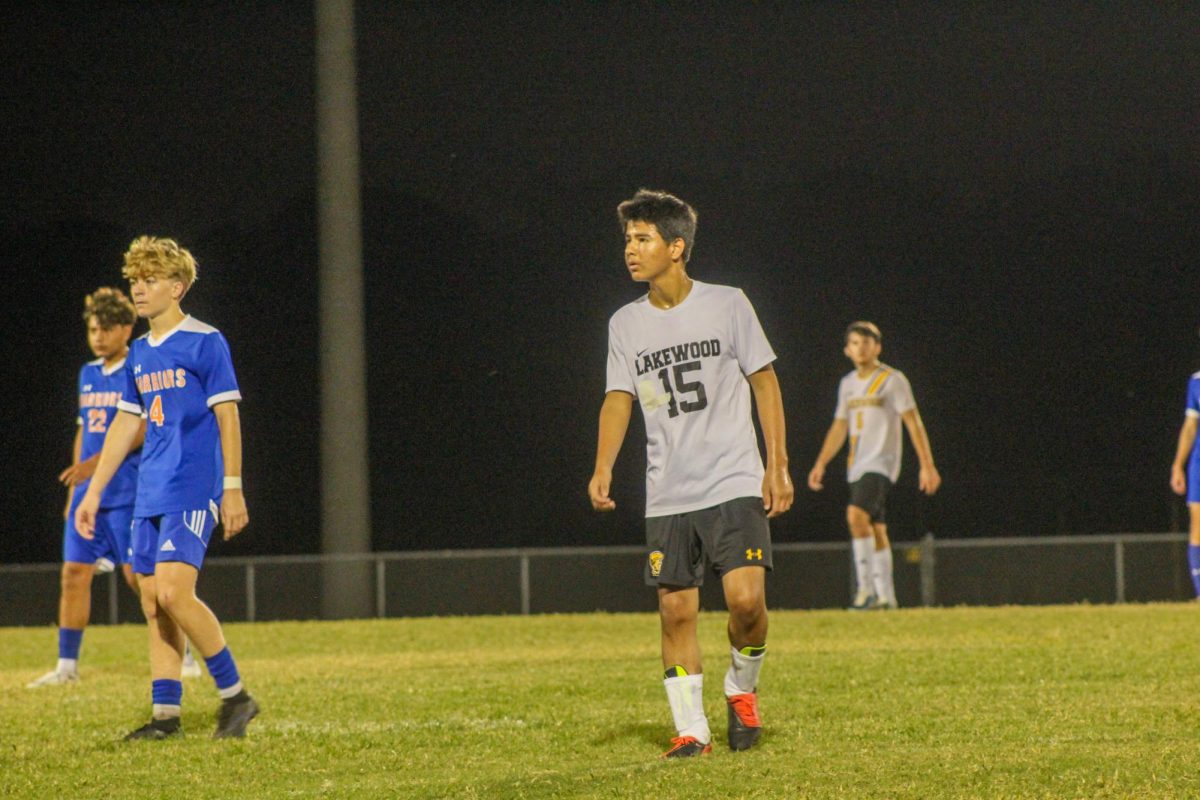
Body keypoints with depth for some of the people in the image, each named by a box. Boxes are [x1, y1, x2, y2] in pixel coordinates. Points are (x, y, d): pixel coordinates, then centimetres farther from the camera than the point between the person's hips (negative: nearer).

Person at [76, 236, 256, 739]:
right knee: (153, 600, 4)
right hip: (150, 493, 8)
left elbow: (227, 416, -8)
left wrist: (233, 488, -12)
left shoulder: (205, 342, -6)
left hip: (193, 489, -8)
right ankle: (165, 712, 7)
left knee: (173, 593, -18)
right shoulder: (139, 353, 15)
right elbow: (126, 425, 20)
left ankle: (234, 695, -7)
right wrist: (93, 492, 18)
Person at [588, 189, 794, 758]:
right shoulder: (625, 323, 8)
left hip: (735, 483, -3)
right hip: (666, 494, 3)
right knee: (676, 610, -1)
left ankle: (742, 689, 12)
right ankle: (690, 730, 7)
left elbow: (764, 381, 3)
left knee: (746, 599, -15)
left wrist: (777, 465, -2)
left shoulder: (726, 304, -1)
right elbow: (619, 398, 7)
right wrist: (602, 469, -9)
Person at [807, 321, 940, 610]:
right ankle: (885, 595, 11)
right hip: (857, 466, 7)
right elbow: (839, 427, 22)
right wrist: (820, 464, 14)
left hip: (881, 464, -7)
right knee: (876, 530, 8)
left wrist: (927, 465, -12)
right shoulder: (848, 384, 16)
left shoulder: (892, 380, -4)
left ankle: (866, 587, -24)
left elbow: (913, 423, -7)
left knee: (856, 514, -25)